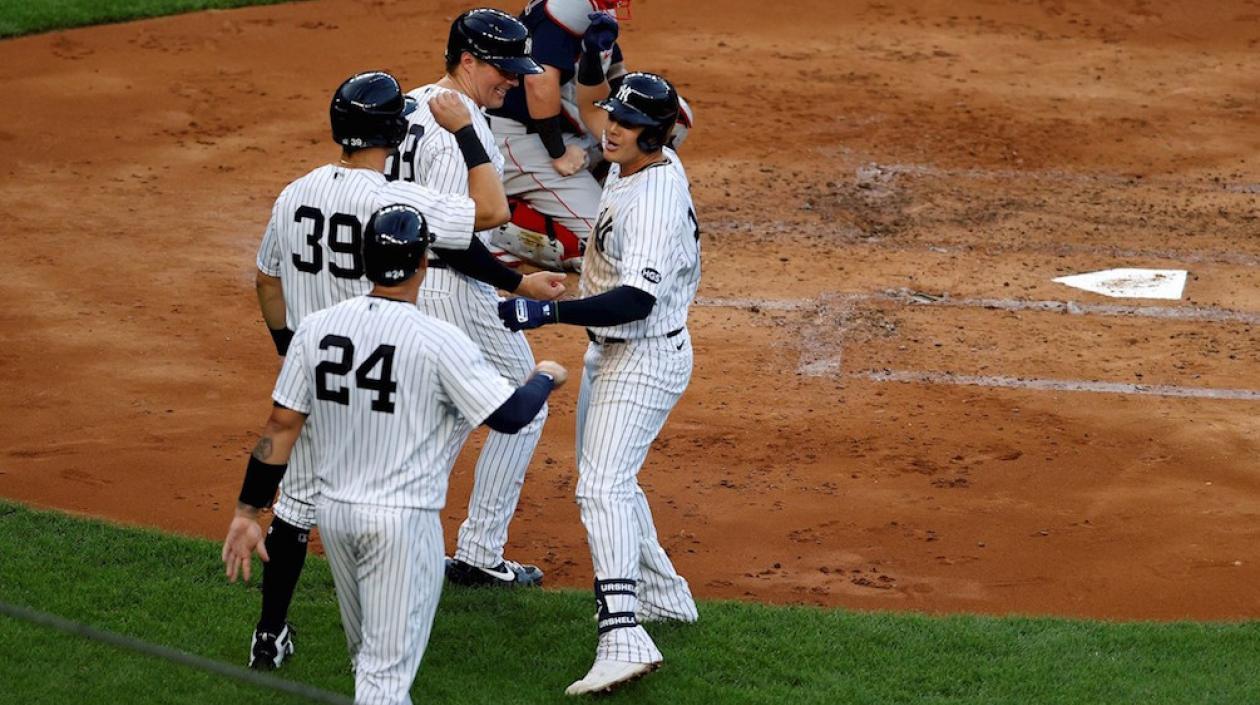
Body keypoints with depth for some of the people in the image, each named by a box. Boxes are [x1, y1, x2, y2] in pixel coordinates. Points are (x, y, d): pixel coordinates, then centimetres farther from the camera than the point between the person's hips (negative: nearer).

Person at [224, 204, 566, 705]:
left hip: (333, 513, 5)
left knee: (369, 657, 24)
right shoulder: (439, 342, -17)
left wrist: (247, 512, 4)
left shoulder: (316, 329, -3)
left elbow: (281, 425, -1)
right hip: (402, 521, -5)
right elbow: (509, 416, -13)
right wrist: (546, 378, 8)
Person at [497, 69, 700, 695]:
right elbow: (592, 99, 22)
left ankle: (624, 638, -35)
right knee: (605, 479, 24)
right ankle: (663, 594, 39)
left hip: (645, 357, -11)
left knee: (603, 487, -23)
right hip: (610, 352, 11)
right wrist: (593, 56, 3)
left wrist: (548, 312, -39)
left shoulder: (653, 199, -27)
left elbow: (637, 299, -36)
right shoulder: (636, 162, 1)